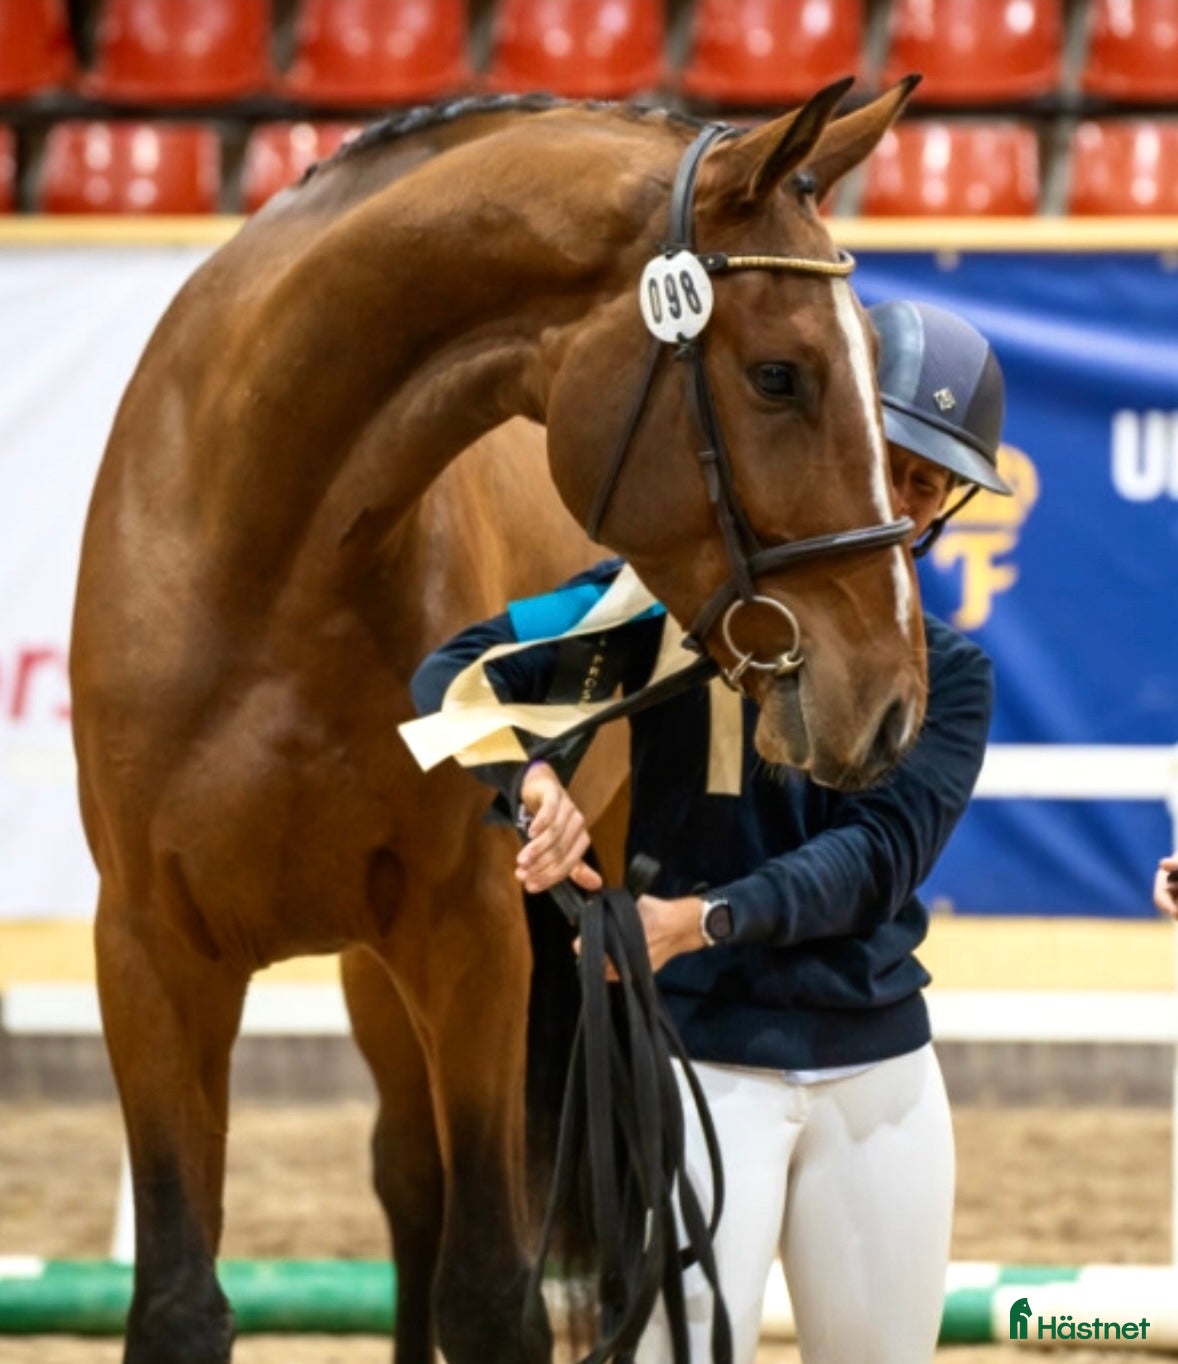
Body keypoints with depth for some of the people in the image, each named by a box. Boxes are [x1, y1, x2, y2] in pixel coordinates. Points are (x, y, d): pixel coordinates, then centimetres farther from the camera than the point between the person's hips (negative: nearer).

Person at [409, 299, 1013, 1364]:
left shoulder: (947, 672, 6)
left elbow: (878, 856, -11)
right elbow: (453, 674, -10)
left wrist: (705, 919, -28)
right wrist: (533, 775, -33)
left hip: (882, 1070, 4)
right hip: (697, 1062, -4)